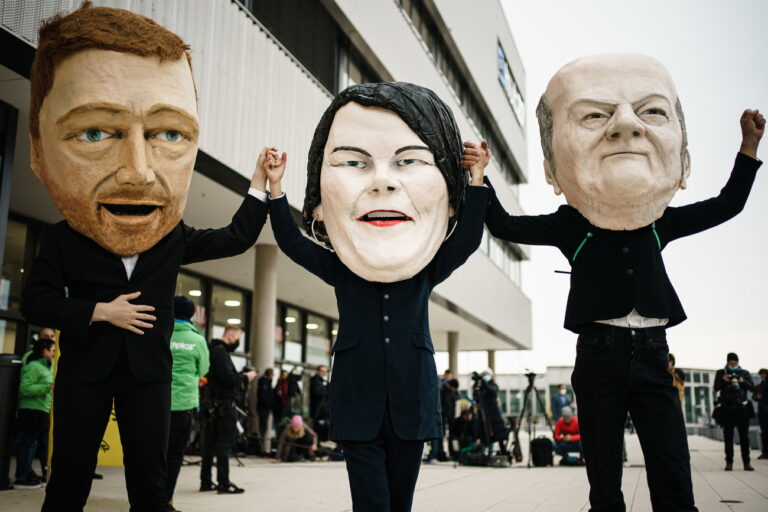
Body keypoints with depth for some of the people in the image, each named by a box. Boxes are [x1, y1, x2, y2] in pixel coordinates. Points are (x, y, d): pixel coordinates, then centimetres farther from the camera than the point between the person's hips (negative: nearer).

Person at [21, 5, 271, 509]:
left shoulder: (176, 240, -1)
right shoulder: (60, 241, -5)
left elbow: (237, 238, 5)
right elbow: (36, 302, -7)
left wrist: (261, 183, -3)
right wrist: (100, 311, -16)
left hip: (148, 373, 1)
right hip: (83, 373, -1)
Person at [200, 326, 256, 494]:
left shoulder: (214, 350, 18)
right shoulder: (220, 351, -13)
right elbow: (228, 377, -21)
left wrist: (241, 376, 11)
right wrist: (245, 377, -7)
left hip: (214, 403, 10)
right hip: (224, 403, -10)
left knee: (210, 442, 11)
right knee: (225, 442, -6)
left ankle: (206, 481, 17)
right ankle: (224, 483, -4)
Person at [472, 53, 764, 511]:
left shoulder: (660, 222, 8)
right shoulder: (569, 225, 1)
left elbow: (728, 204, 18)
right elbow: (504, 225, 0)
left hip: (652, 357, 2)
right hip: (599, 358, -2)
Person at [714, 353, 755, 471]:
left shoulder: (744, 373, 10)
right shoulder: (721, 373, 7)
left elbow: (752, 387, 3)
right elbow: (716, 388, 1)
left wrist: (743, 382, -15)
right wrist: (723, 380, -16)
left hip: (742, 408, 1)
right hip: (727, 408, -1)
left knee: (744, 436, 2)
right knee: (728, 436, 0)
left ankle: (746, 462, 6)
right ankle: (729, 462, 2)